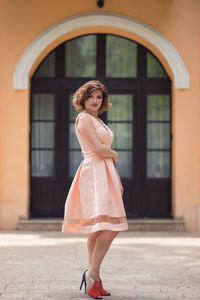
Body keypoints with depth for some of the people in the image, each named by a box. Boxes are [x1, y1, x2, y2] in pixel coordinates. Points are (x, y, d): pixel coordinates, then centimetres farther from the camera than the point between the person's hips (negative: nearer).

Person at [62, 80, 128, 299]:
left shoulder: (98, 121, 22)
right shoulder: (84, 118, -7)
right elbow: (97, 148, -16)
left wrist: (118, 182, 21)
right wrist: (114, 154, 5)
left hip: (105, 175, 9)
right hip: (94, 174, -9)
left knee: (99, 230, 7)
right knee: (110, 227, -18)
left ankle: (93, 280, 10)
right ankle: (92, 274, -12)